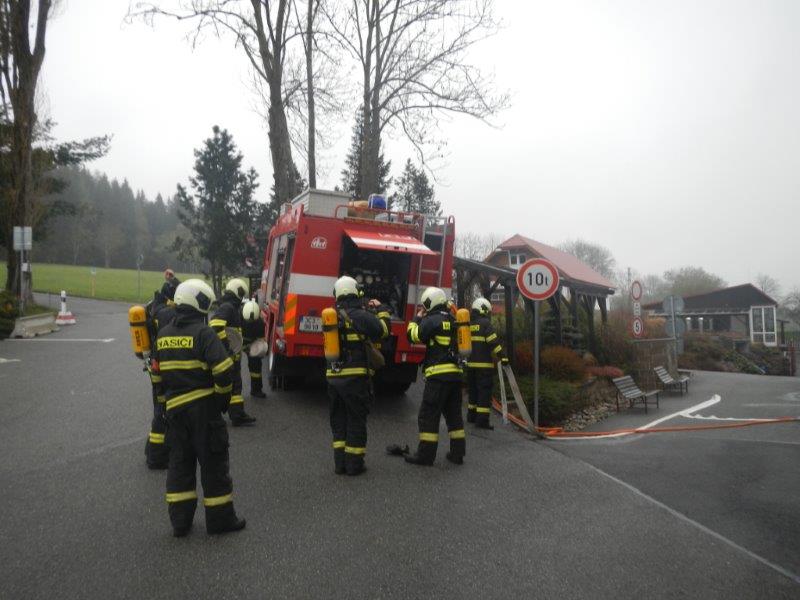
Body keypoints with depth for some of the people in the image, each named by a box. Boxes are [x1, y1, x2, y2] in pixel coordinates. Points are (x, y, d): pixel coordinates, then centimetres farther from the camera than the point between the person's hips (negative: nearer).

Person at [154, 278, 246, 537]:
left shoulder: (163, 334, 9)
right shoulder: (203, 333, -13)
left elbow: (158, 371, 15)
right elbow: (222, 369, -20)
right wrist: (224, 398, -5)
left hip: (174, 408, 6)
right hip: (204, 407, -6)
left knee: (179, 462, 15)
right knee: (213, 462, 4)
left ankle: (180, 520, 20)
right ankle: (220, 518, 14)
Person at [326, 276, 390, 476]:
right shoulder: (359, 315, -12)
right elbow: (382, 330, -11)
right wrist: (381, 310, 3)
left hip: (333, 377, 6)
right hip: (355, 377, -6)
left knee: (338, 420, 15)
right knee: (356, 421, 5)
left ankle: (340, 463, 18)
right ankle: (354, 464, 10)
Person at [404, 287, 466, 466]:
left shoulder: (433, 320, -8)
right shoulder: (452, 320, 17)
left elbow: (413, 335, -7)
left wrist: (417, 318, 9)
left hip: (439, 374, -8)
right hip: (456, 373, 8)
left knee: (428, 415, -1)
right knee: (454, 414, 15)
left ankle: (425, 454, 2)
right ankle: (457, 453, 18)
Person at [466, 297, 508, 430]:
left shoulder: (469, 325, 14)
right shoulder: (485, 323, -8)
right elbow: (494, 343, -16)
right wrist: (502, 357, -14)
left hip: (470, 364, 7)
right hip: (484, 364, -7)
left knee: (473, 390, 18)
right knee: (484, 392, -5)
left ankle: (471, 416, 25)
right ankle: (482, 420, -8)